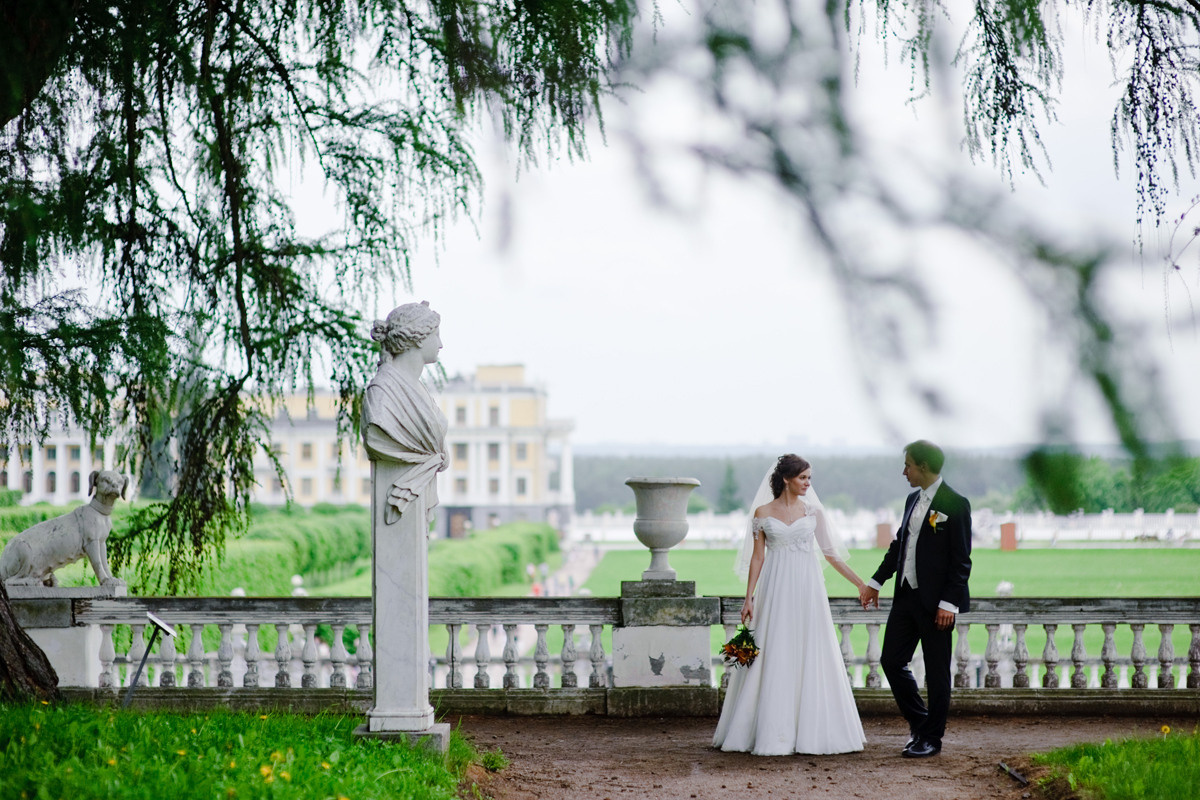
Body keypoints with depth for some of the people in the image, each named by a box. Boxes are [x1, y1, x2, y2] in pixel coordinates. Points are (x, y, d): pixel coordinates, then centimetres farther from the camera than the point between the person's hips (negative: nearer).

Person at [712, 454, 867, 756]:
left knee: (811, 659, 0)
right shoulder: (763, 513, 3)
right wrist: (749, 598, -3)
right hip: (776, 592, -1)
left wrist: (861, 584, 8)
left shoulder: (813, 511, 7)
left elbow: (831, 553, 10)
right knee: (773, 660, -2)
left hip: (807, 590, 1)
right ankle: (772, 733, 3)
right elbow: (757, 557, 3)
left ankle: (811, 731, 6)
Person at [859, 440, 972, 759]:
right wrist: (876, 582, 18)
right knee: (891, 661, 9)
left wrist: (949, 603, -18)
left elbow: (961, 560, -13)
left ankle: (932, 738, 12)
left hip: (935, 602, -8)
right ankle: (918, 722, 25)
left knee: (937, 672, 2)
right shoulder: (913, 500, 12)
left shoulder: (955, 504, -11)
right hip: (906, 597, 8)